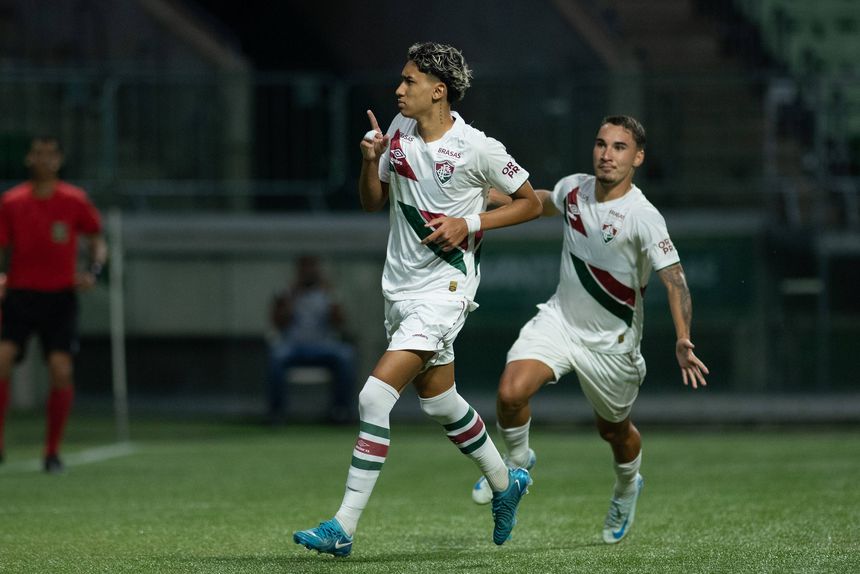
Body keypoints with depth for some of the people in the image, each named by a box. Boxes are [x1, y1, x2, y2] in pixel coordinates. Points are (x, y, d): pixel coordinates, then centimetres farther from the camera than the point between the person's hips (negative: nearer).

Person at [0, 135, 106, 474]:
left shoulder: (75, 201, 2)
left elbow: (98, 243, 11)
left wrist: (93, 272, -9)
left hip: (60, 297, 0)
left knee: (61, 371, -11)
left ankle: (52, 452, 2)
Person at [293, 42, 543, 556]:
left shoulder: (477, 148, -14)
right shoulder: (399, 131, 4)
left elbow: (531, 202, -3)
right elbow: (373, 202, 13)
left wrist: (470, 223, -15)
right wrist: (370, 160, -7)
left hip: (445, 287, -8)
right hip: (401, 286, 8)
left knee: (376, 396, -17)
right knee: (438, 400, 20)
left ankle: (344, 527, -16)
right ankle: (506, 483, 44)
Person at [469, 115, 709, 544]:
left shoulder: (643, 217, -25)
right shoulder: (573, 189, -7)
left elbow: (673, 279, -30)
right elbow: (541, 202, 17)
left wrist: (683, 341, -43)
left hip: (611, 341, -3)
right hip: (560, 318, 3)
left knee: (614, 430, 17)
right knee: (511, 392, -21)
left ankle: (627, 488, 51)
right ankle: (517, 461, 9)